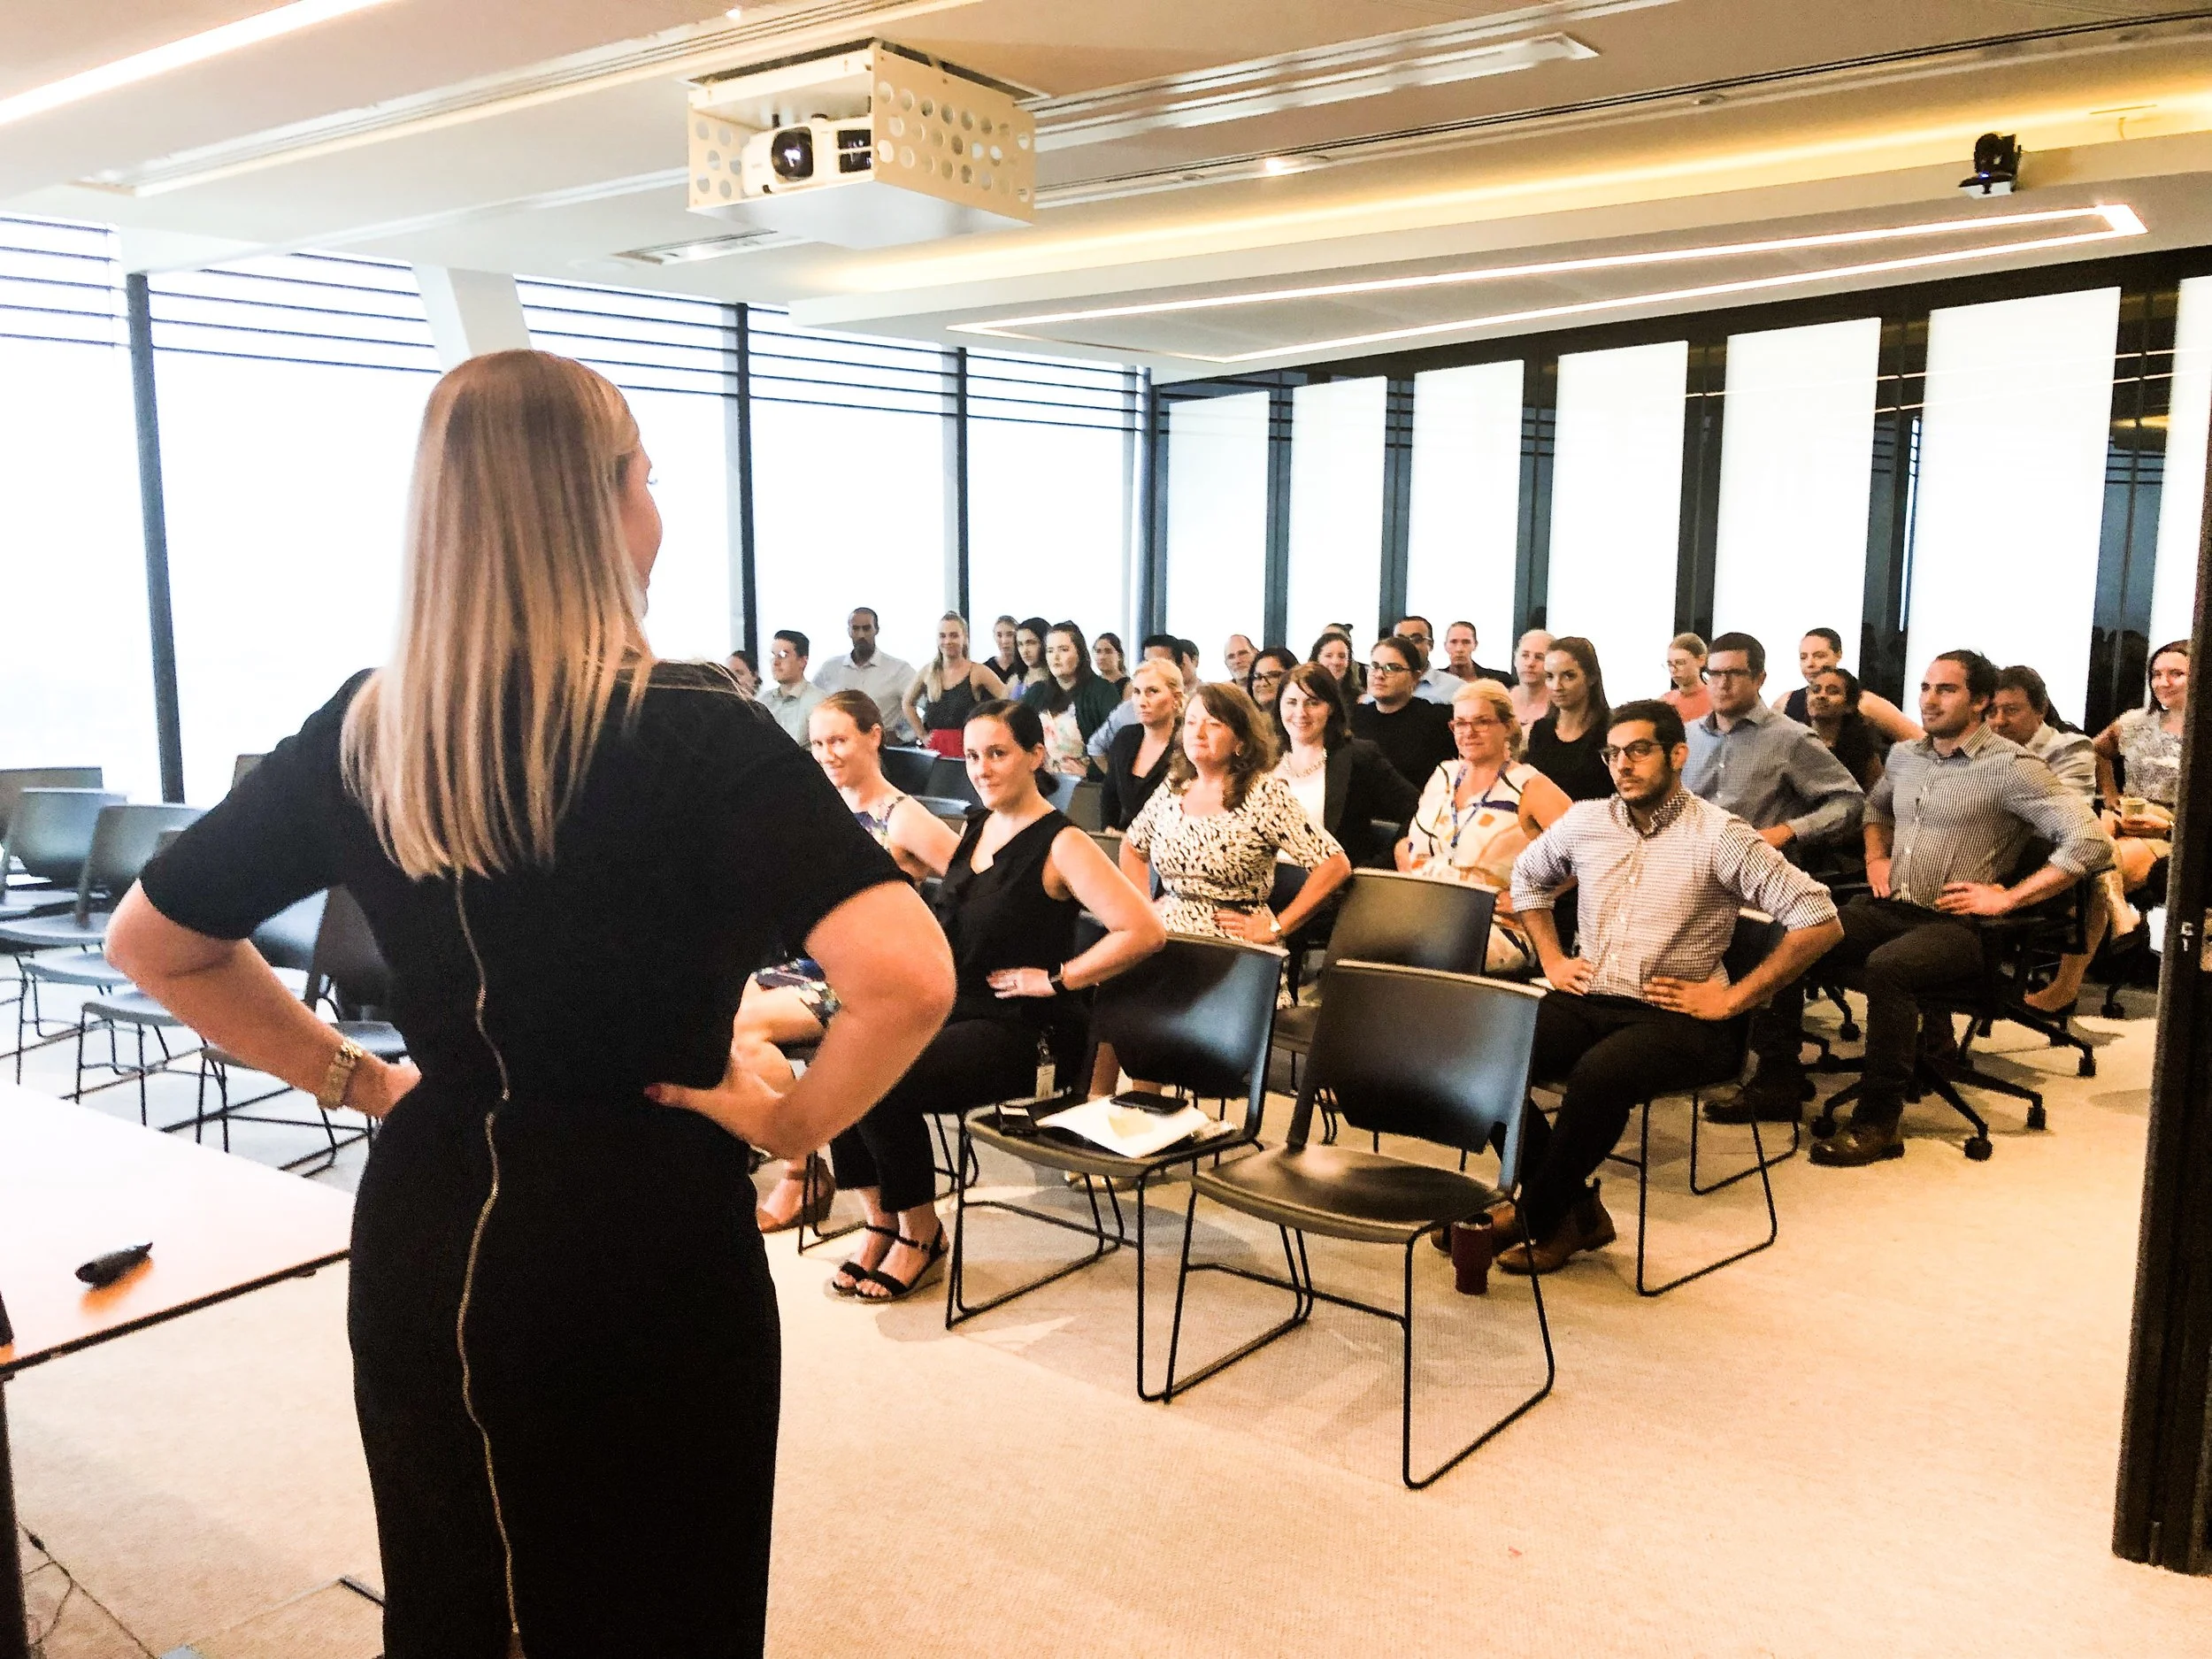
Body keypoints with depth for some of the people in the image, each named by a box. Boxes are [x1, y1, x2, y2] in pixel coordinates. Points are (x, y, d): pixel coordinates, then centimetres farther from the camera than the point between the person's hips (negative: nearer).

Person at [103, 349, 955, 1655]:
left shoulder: (362, 733, -2)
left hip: (424, 1232, 5)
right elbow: (907, 978, -32)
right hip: (644, 1243, -5)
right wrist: (792, 1121, -15)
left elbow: (151, 939, 9)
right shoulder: (697, 732, -19)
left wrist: (352, 1078, 9)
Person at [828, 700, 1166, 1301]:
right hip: (952, 1009, 8)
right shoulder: (974, 829, 11)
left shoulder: (1061, 845, -13)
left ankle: (921, 1235, -3)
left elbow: (1144, 931, -23)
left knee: (882, 1086, -27)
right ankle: (881, 1223, -2)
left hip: (1022, 1030, -7)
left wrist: (1055, 978, -17)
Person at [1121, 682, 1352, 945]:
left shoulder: (1265, 794, -8)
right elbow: (1131, 848, 28)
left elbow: (1336, 866, -12)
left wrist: (1276, 927, -10)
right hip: (1164, 935, 5)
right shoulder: (1173, 788, 10)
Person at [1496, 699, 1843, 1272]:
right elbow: (1526, 878, 29)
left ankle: (1538, 1218, -13)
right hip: (1586, 1002, 5)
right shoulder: (1584, 821, 9)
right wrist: (1552, 959, 16)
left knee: (1599, 1072, -36)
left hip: (1675, 1017, -5)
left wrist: (1731, 999, -11)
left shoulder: (1720, 836, -5)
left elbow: (1820, 921, -10)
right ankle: (1575, 1209, -11)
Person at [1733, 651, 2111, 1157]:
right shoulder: (1905, 756, 14)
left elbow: (2091, 843, -16)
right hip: (1889, 907, 7)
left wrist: (2007, 897, -16)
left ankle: (1877, 1120, -25)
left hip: (1955, 924, -6)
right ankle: (1778, 1081, -5)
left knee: (1885, 966, -36)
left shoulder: (2011, 767, -8)